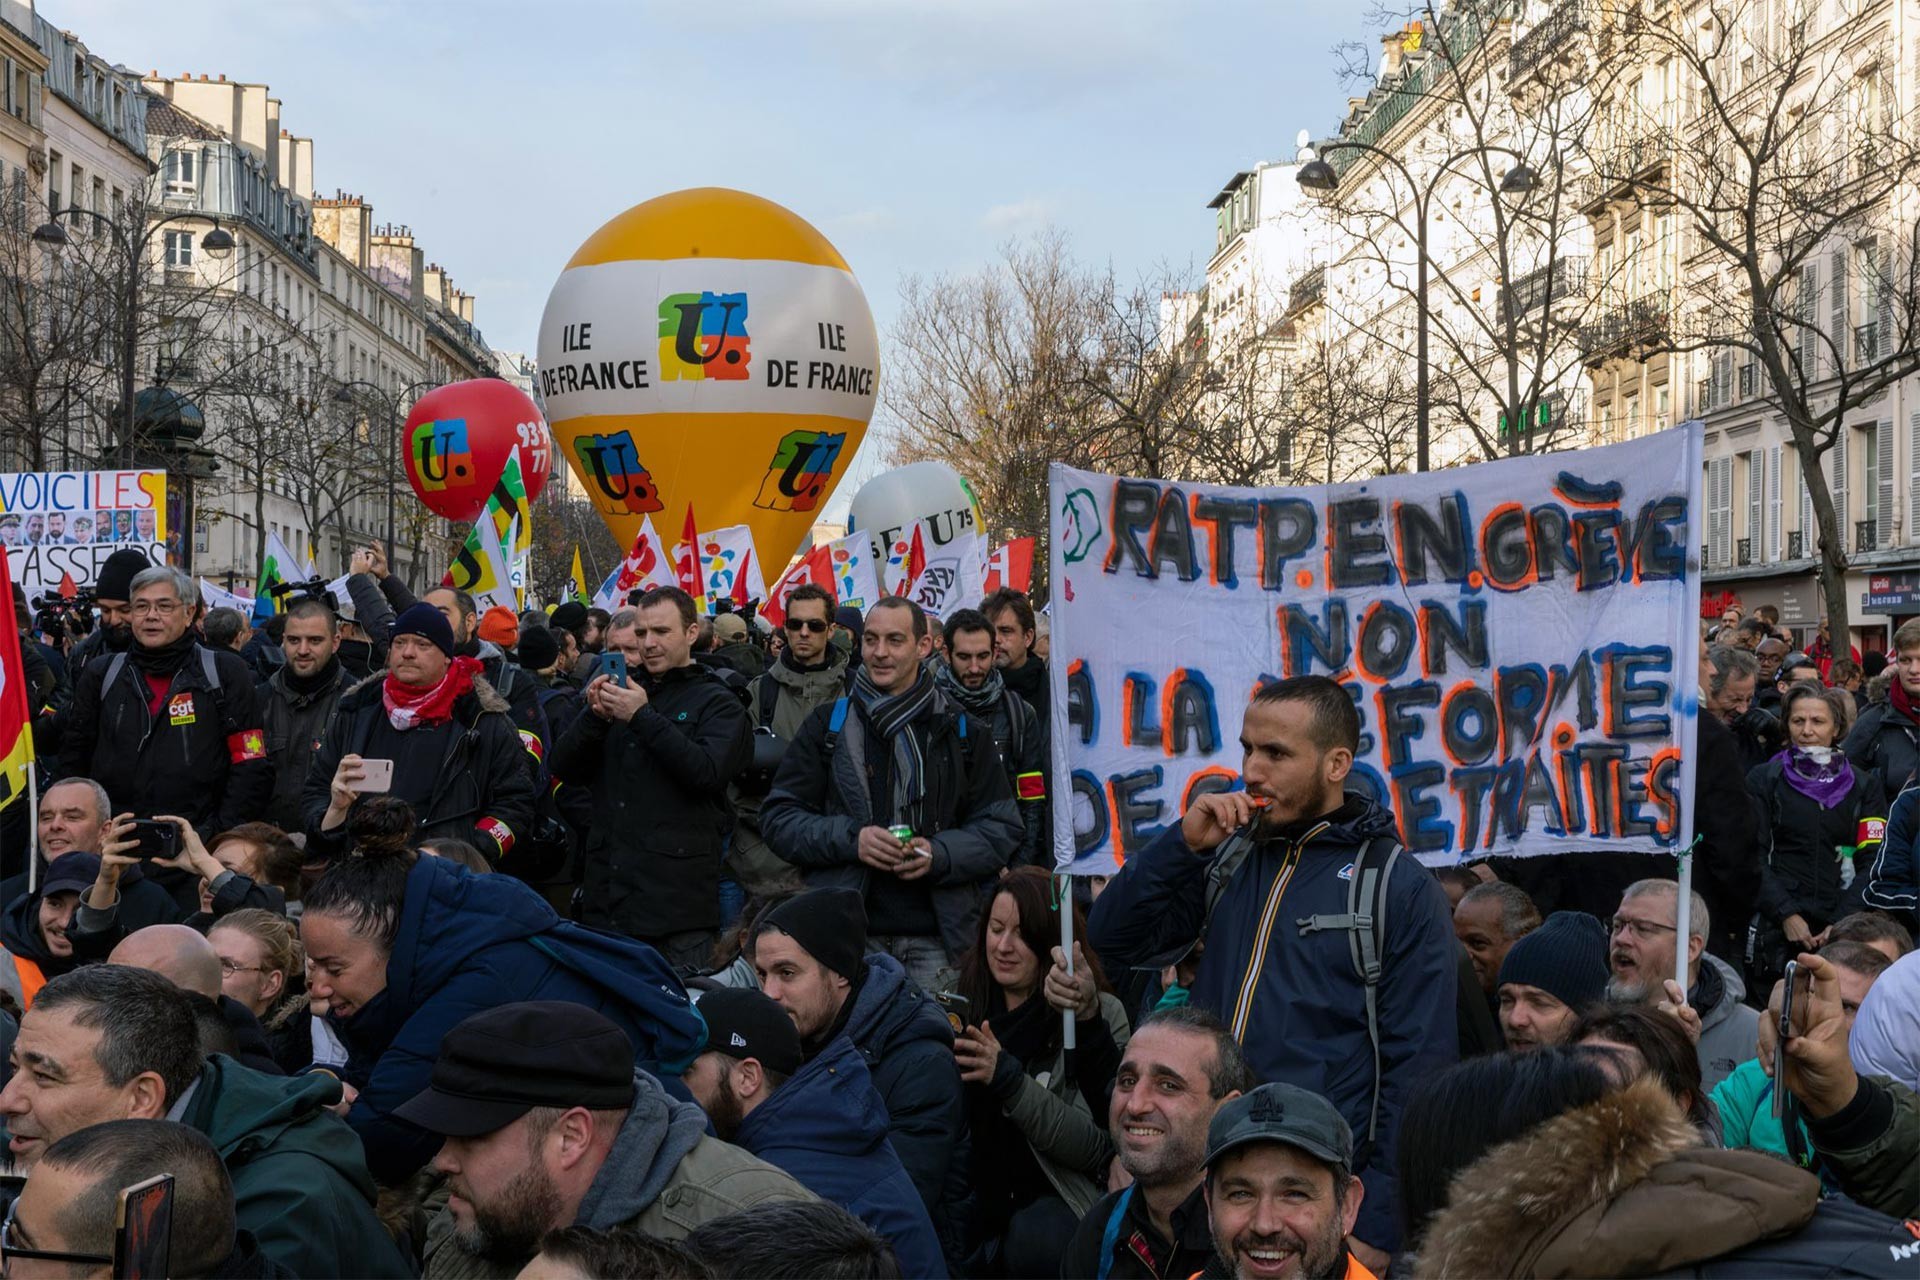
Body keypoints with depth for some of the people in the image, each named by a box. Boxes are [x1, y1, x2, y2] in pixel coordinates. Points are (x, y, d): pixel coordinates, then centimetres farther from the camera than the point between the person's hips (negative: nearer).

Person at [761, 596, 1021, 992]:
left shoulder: (961, 730, 10)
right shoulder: (828, 724, 10)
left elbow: (1002, 827, 9)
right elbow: (777, 817, 7)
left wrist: (942, 854, -10)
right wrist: (849, 839, -10)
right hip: (847, 932, 0)